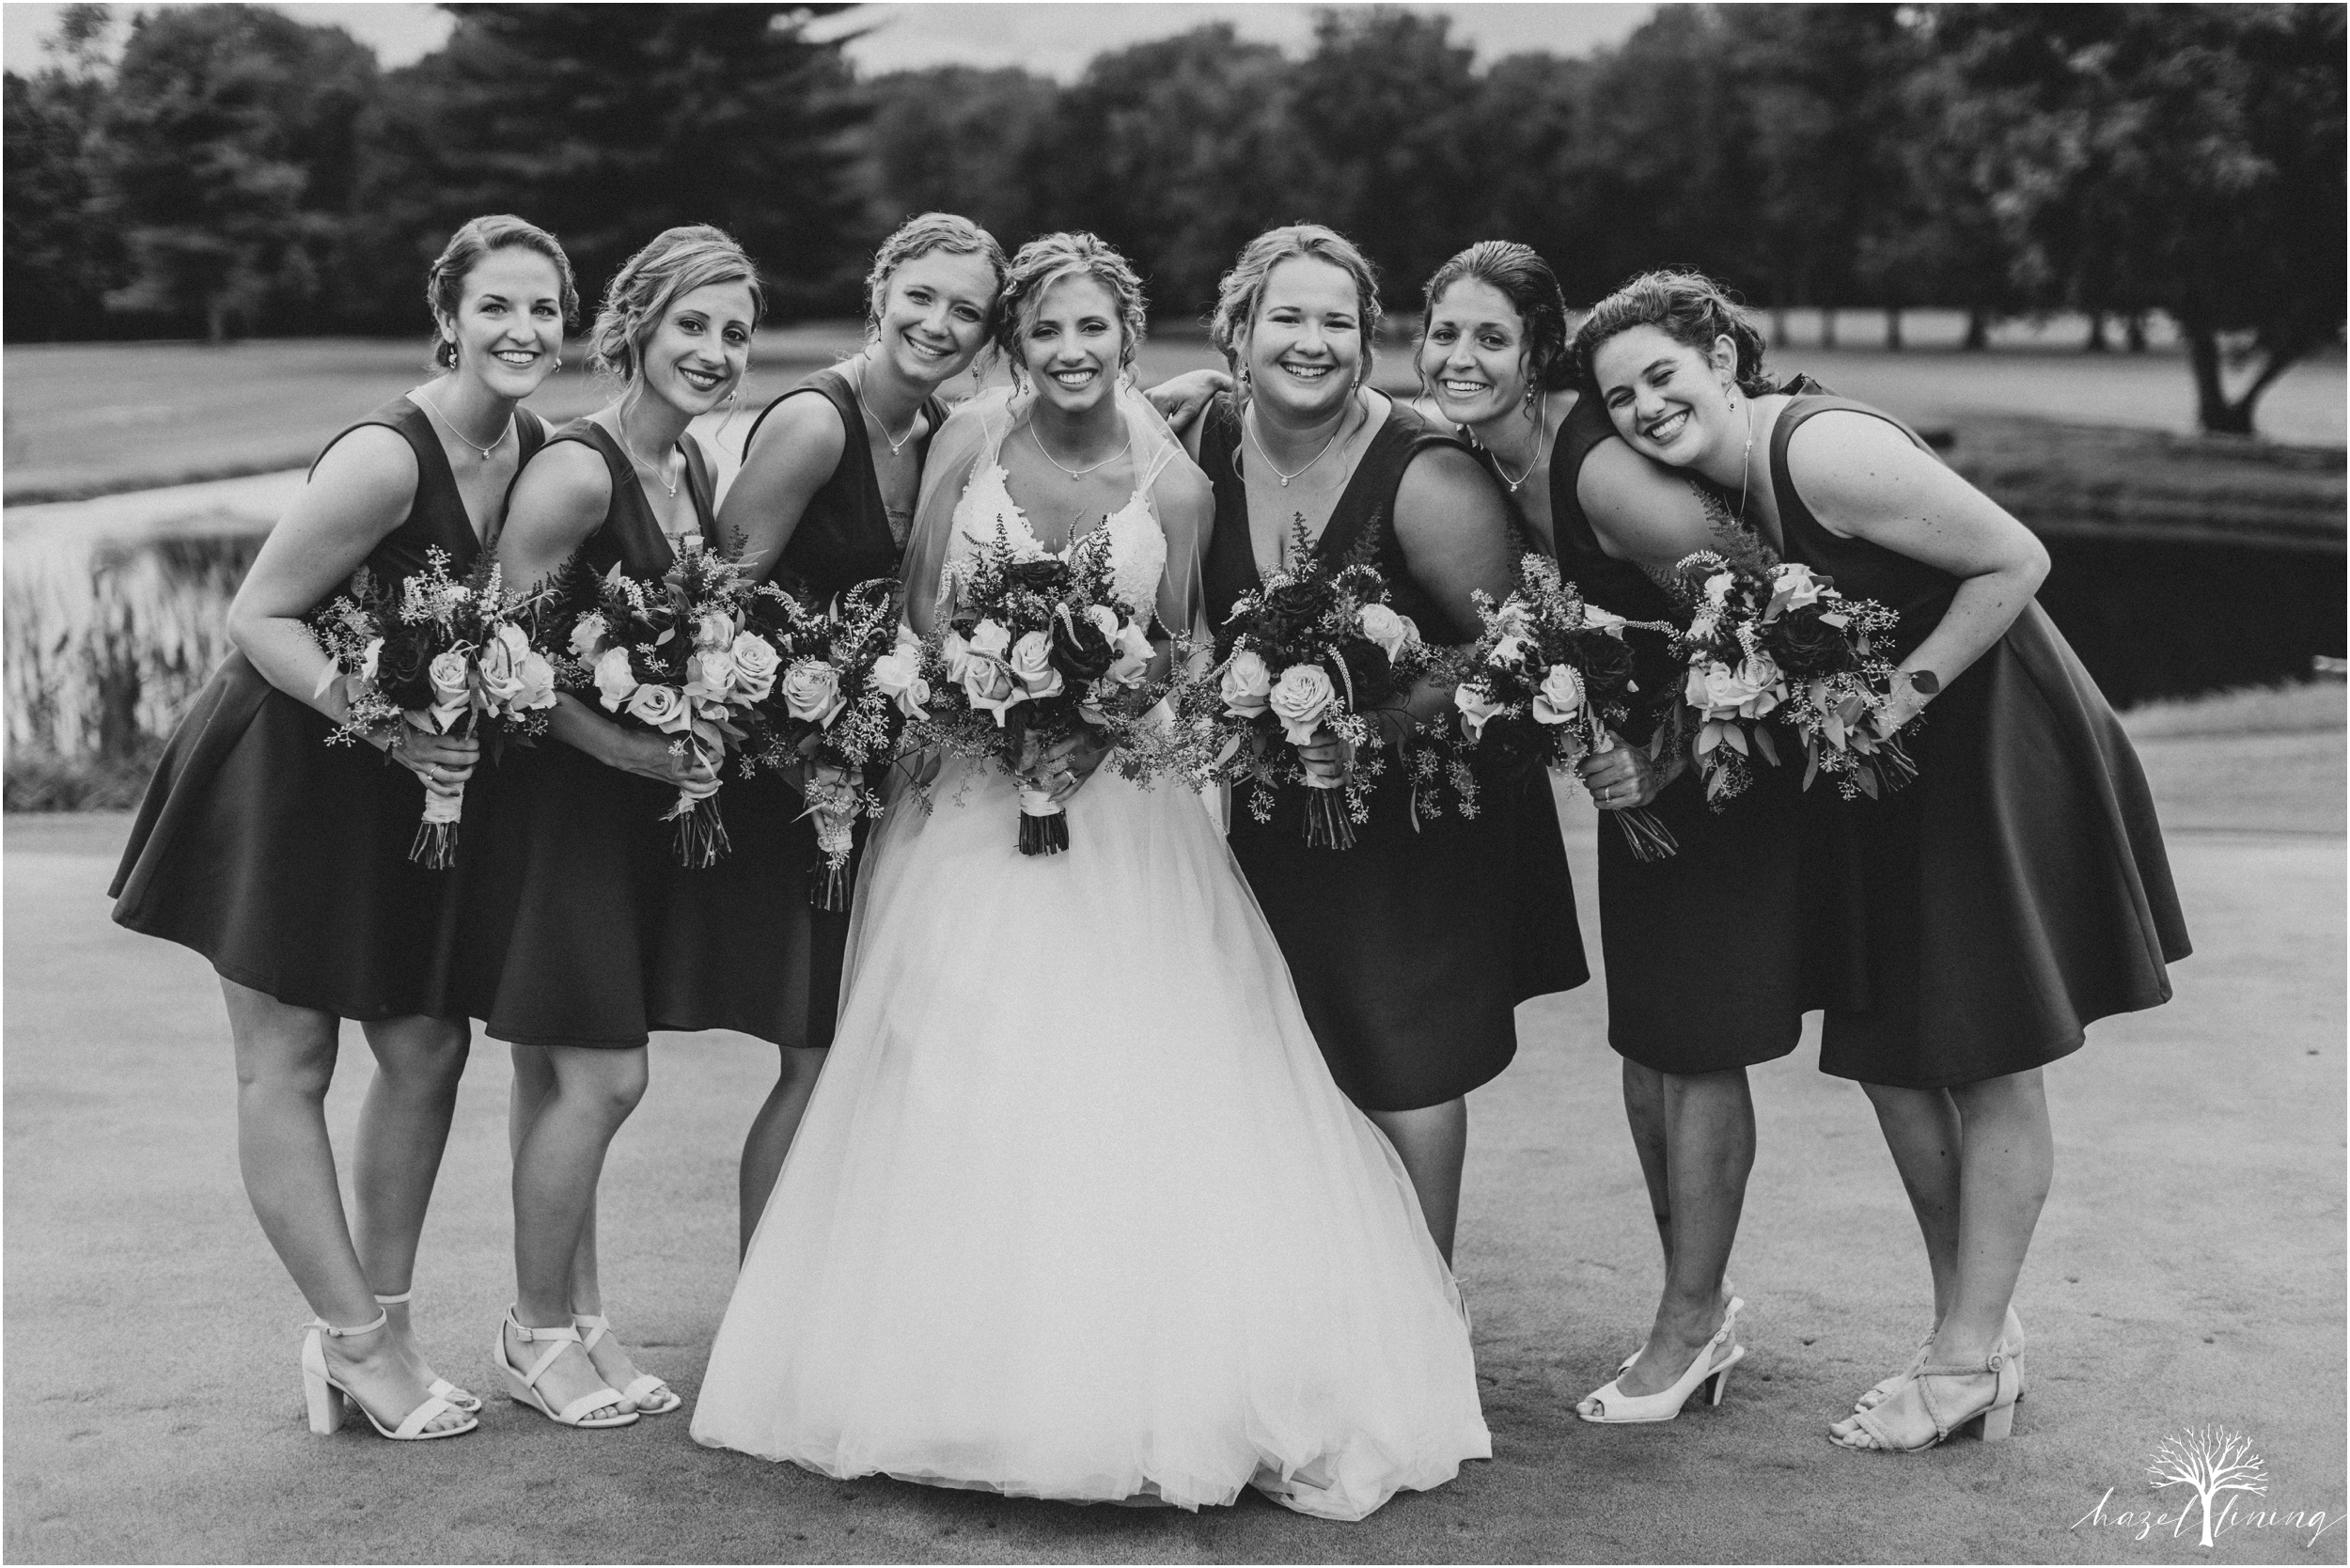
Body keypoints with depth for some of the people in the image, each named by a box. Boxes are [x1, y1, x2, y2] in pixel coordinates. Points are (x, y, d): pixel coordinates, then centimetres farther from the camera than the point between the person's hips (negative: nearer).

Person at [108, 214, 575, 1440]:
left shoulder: (539, 452, -3)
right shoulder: (385, 458, -25)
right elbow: (258, 616, -21)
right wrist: (389, 724, -31)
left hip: (408, 788, 8)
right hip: (287, 773, -7)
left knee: (428, 1047, 8)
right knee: (287, 1063, 0)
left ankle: (376, 1323, 21)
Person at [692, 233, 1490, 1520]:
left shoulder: (1173, 484, -3)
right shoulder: (970, 442, -3)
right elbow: (915, 614, -1)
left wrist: (1101, 729, -14)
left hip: (1118, 807, 0)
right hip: (970, 798, 0)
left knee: (1141, 1095, -4)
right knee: (960, 1100, 1)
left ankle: (1152, 1388, 8)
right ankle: (964, 1376, 16)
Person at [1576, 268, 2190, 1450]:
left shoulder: (1824, 452, -24)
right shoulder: (1703, 485, 1)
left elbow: (2015, 561, -22)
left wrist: (1899, 698, -21)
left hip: (1995, 752, -8)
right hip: (1882, 777, 9)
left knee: (1989, 1063, 1)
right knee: (1888, 1054, 11)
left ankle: (1967, 1361, 11)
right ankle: (1979, 1330, 26)